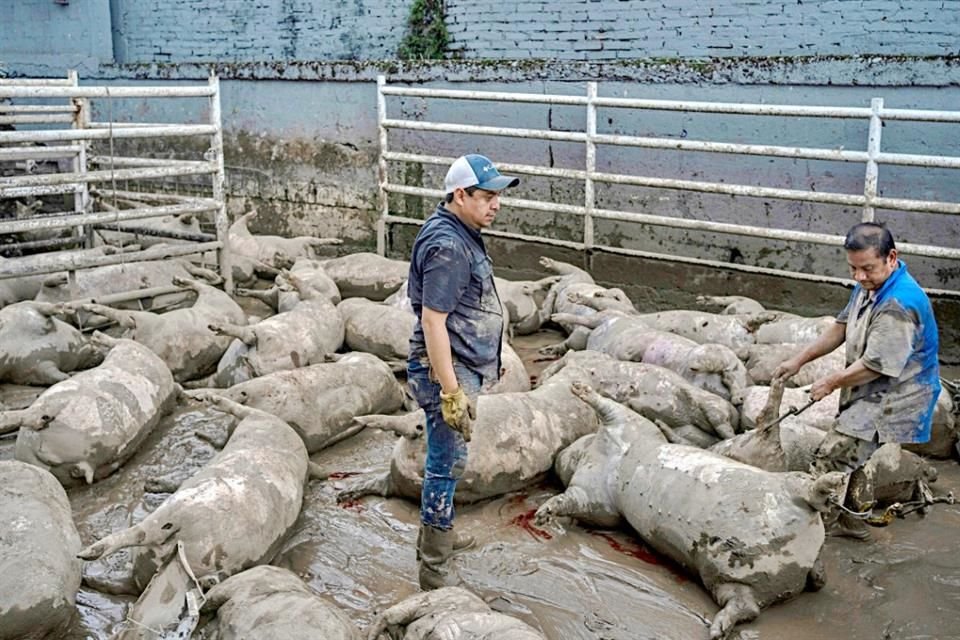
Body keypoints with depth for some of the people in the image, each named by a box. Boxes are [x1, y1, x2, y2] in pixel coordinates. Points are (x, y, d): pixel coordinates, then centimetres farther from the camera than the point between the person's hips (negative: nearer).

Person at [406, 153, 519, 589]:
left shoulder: (459, 233, 11)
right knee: (447, 463, -3)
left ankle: (438, 534, 40)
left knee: (446, 458, 22)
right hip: (447, 372, -10)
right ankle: (434, 569, 8)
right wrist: (451, 392, -27)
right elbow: (433, 321, -26)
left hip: (462, 368, 10)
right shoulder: (448, 246, -22)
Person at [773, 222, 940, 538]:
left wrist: (831, 383, -11)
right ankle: (852, 520, 37)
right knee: (852, 455, 21)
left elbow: (875, 366, -26)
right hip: (872, 394, 10)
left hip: (893, 400, -10)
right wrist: (799, 360, 8)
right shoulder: (869, 285, 2)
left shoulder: (898, 305, -29)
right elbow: (841, 328, 13)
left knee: (833, 456, -14)